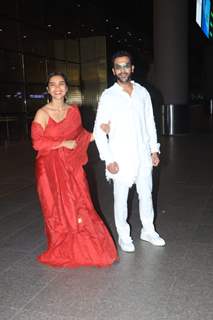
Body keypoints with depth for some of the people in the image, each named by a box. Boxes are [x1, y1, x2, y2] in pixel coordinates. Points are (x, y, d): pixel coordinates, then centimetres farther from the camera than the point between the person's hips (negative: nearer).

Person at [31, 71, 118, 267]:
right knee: (58, 210, 7)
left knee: (80, 206, 4)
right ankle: (62, 252, 26)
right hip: (51, 169, -3)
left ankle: (82, 248, 24)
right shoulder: (42, 113, -7)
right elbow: (37, 142, -12)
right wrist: (63, 143, -15)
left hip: (72, 167, 4)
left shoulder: (73, 110, 6)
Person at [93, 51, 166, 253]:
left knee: (146, 194, 14)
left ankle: (148, 230, 33)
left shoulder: (142, 92, 5)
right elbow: (98, 130, -8)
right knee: (121, 197, 6)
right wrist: (108, 160, -13)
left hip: (143, 154, 4)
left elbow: (150, 123, 11)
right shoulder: (108, 96, -7)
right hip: (121, 157, -3)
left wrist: (154, 150, 7)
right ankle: (123, 236, 24)